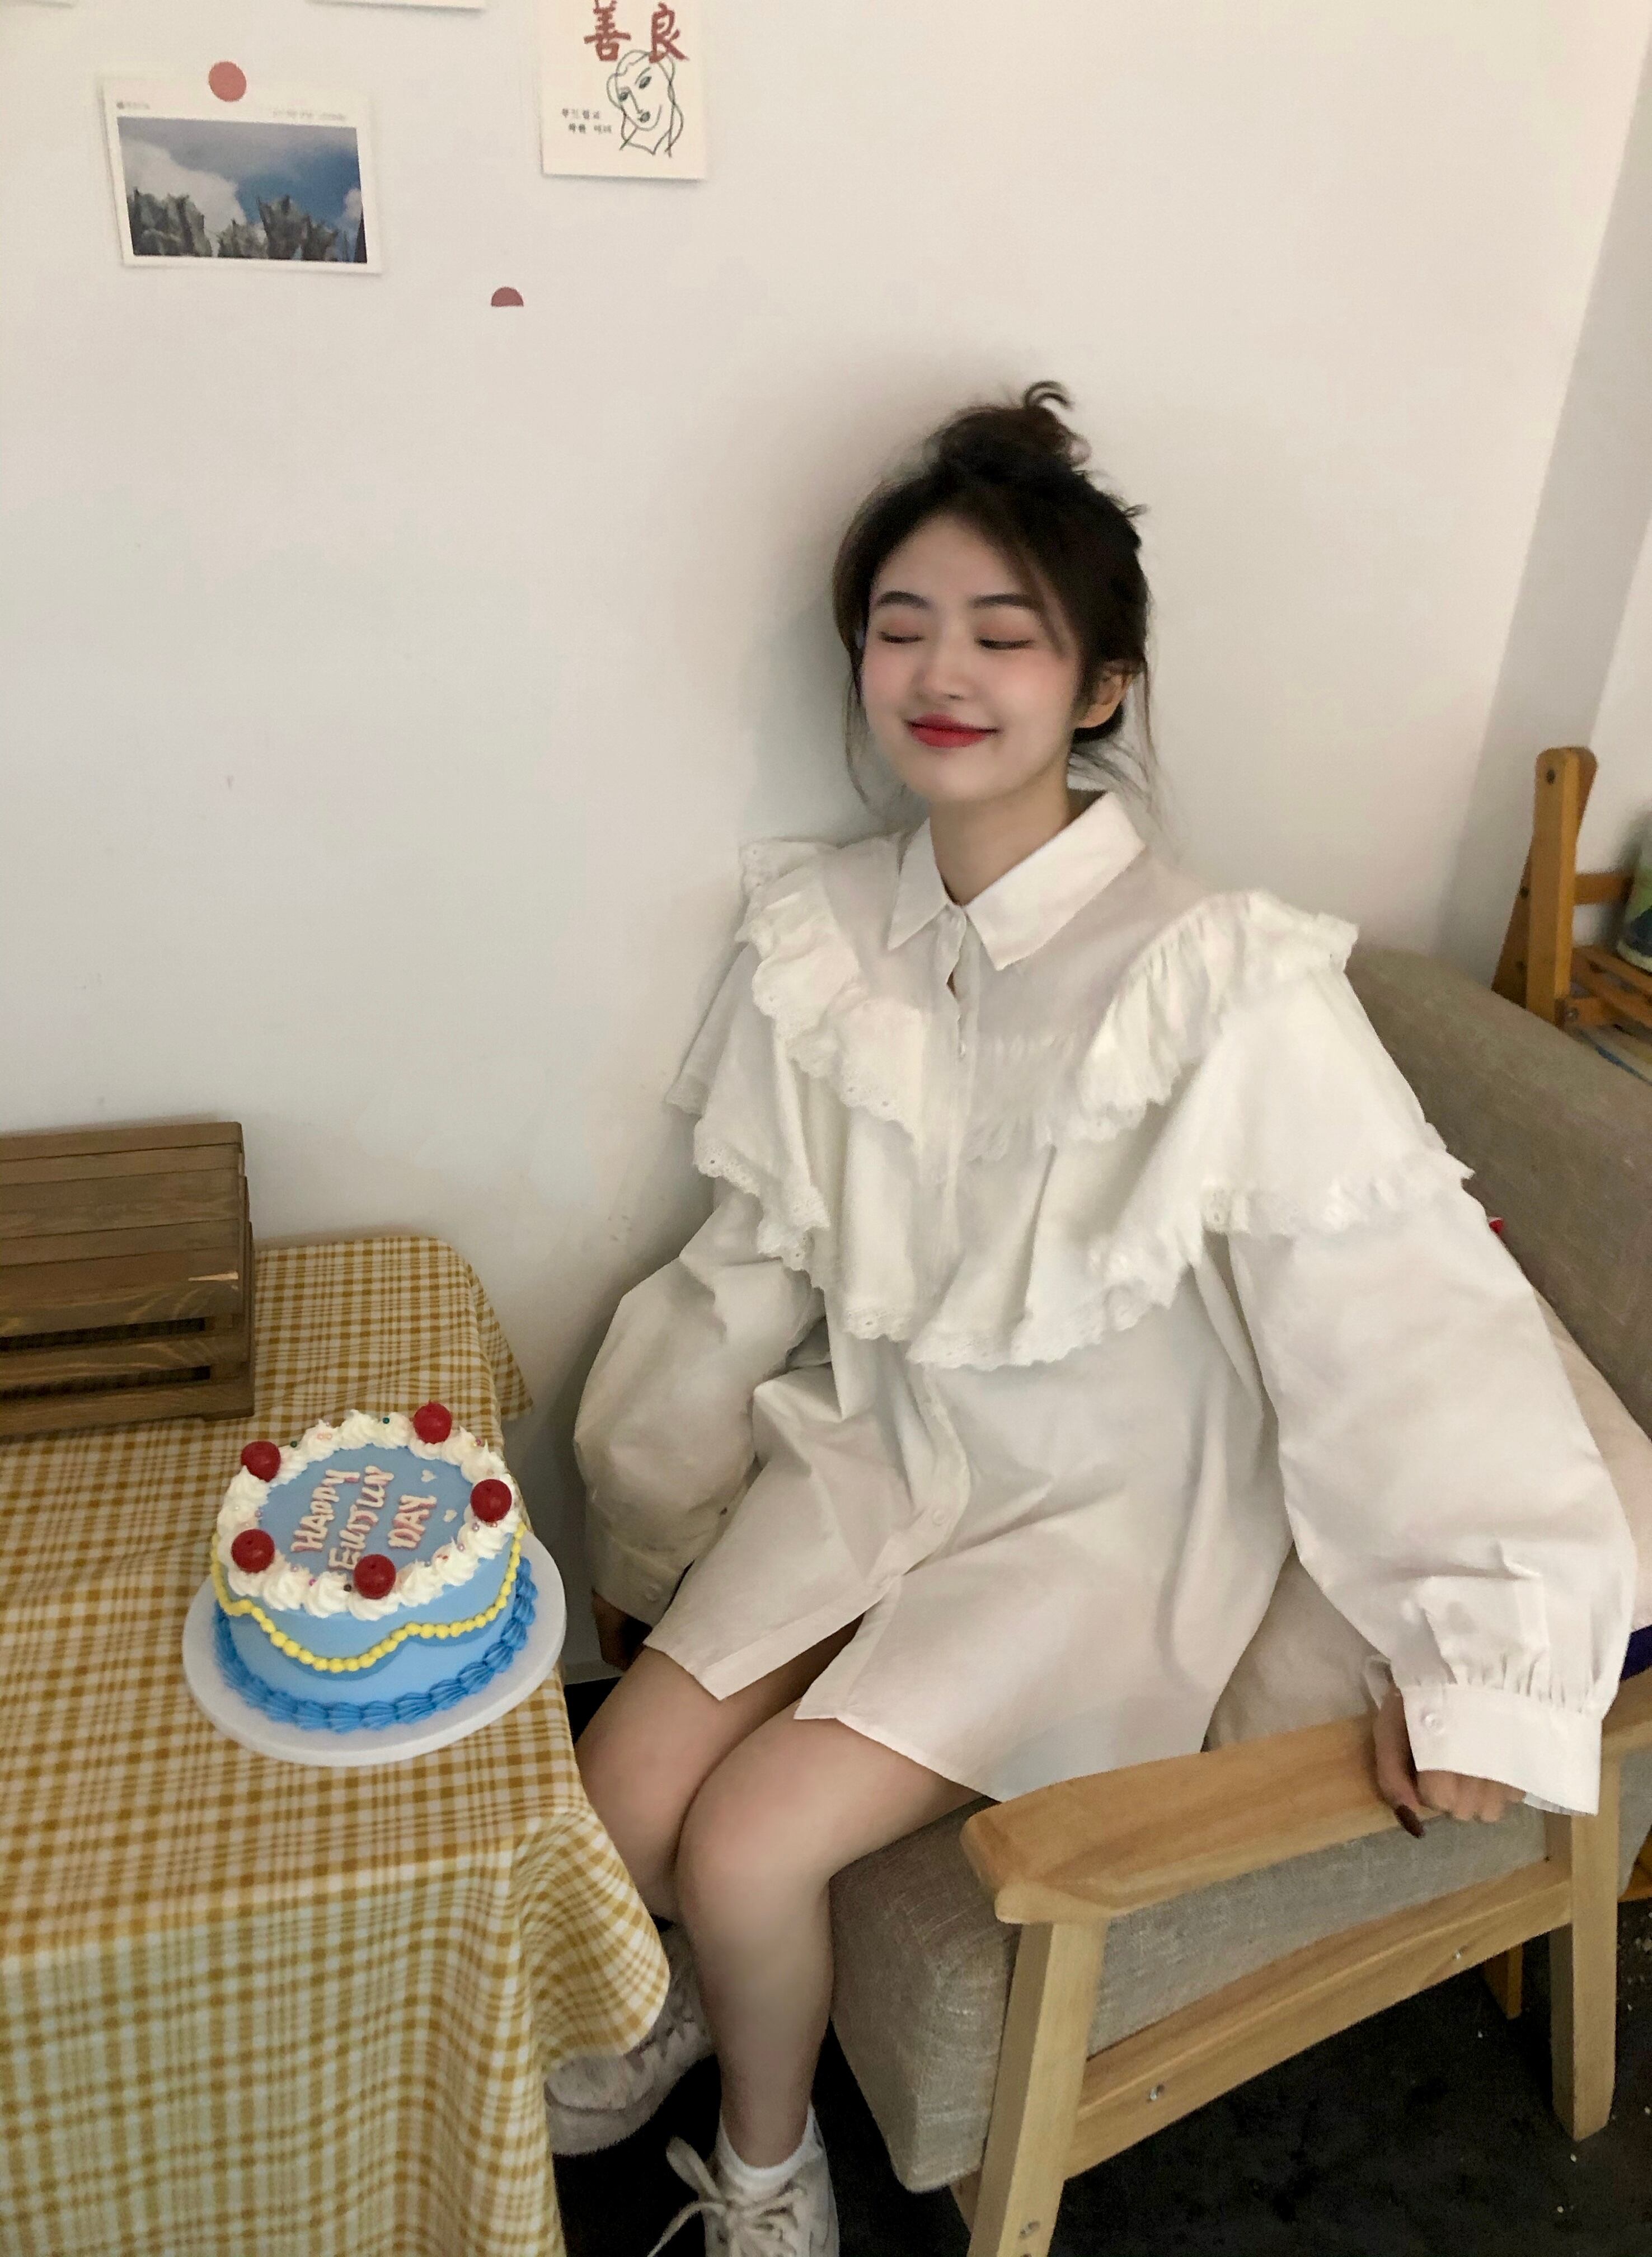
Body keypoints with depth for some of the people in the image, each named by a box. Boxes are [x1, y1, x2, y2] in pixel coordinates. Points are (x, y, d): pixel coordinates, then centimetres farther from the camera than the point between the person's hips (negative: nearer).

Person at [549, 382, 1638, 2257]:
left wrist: (1483, 1644, -16)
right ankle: (685, 2000, 34)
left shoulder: (1224, 983, -23)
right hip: (872, 1442, 5)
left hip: (1103, 1508, -4)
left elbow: (1404, 1309, -18)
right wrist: (644, 1526, 15)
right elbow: (759, 1256, 6)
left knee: (750, 1849, -14)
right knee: (618, 1803, -6)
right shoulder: (823, 935, -5)